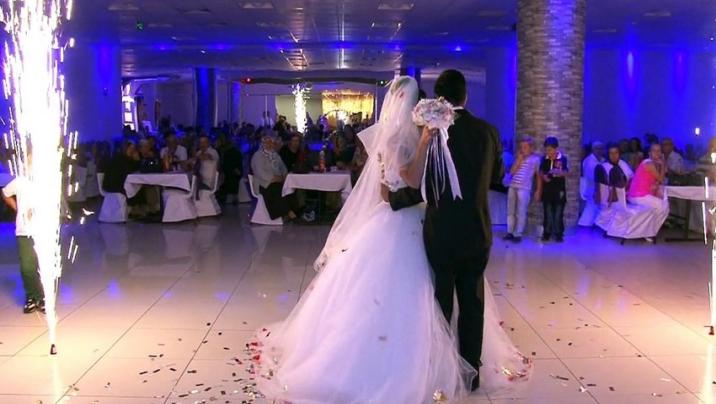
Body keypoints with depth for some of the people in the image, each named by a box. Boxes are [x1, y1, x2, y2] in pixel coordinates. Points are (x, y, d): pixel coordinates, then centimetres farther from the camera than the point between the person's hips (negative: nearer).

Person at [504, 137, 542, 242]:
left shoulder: (535, 159, 4)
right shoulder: (519, 158, 17)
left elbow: (539, 176, 5)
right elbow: (512, 172, 8)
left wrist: (538, 190, -1)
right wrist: (519, 160, 0)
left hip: (524, 188, -5)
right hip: (512, 187, 5)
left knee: (521, 213, -4)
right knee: (510, 211, 7)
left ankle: (518, 234, 0)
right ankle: (510, 232, 14)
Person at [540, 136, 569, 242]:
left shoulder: (562, 159, -7)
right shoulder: (544, 159, 2)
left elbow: (565, 172, -12)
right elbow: (541, 171, 9)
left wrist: (558, 172, -31)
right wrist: (543, 176, -13)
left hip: (559, 190, -3)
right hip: (547, 190, 3)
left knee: (558, 213, 2)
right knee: (547, 212, 8)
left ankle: (559, 234, 9)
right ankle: (547, 233, 15)